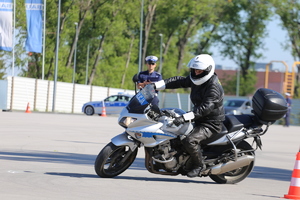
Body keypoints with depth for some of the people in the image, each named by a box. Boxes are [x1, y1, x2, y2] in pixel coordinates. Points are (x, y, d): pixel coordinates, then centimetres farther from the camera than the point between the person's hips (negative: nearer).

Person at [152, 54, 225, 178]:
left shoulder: (214, 87, -24)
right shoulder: (196, 80, 4)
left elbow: (205, 108, -34)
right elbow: (179, 81, 8)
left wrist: (185, 117, -42)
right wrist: (157, 85, -1)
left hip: (211, 124, -10)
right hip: (199, 120, 10)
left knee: (189, 140, -29)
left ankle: (199, 165, -9)